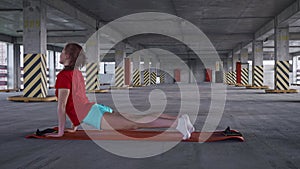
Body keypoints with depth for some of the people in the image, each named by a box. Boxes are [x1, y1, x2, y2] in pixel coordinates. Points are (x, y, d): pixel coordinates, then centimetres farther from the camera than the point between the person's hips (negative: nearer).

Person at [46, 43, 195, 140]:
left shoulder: (64, 75, -2)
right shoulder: (77, 74, 26)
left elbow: (61, 105, -7)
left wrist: (60, 132, -4)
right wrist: (75, 126, 32)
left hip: (93, 115, -9)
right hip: (97, 109, 9)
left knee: (134, 123, -21)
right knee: (136, 119, 1)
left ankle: (177, 123, -32)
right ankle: (179, 119, -5)